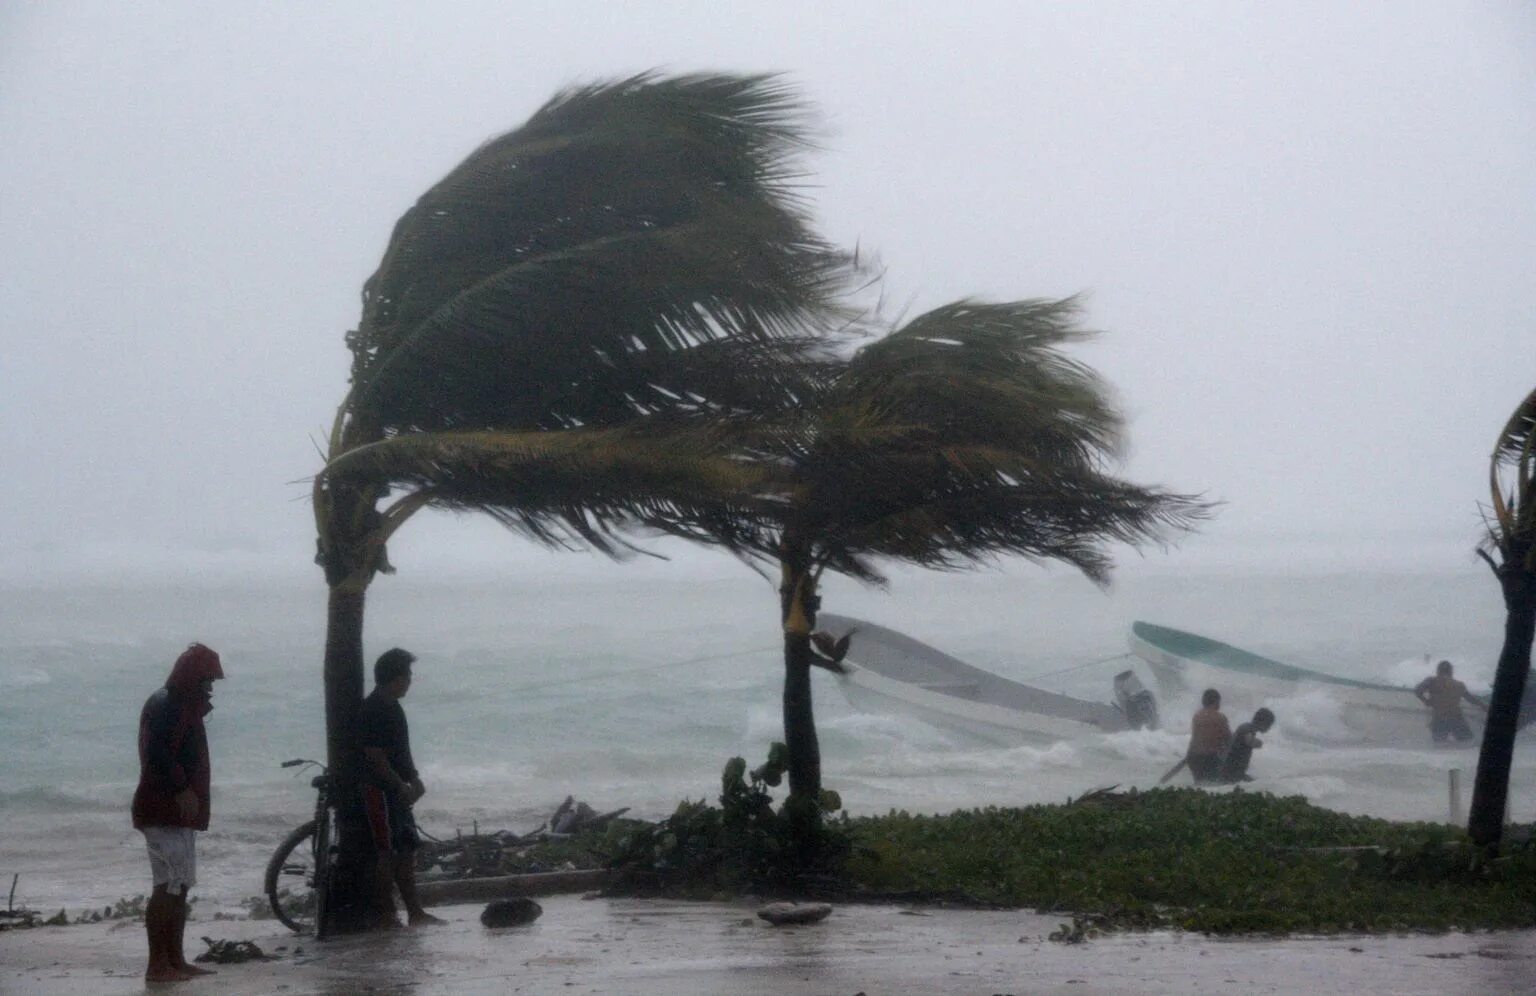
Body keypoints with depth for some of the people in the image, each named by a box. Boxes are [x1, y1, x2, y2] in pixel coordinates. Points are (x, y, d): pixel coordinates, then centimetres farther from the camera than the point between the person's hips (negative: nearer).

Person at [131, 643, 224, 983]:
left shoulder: (182, 704, 18)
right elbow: (158, 755, -25)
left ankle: (175, 960, 16)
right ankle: (157, 964, -10)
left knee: (179, 887, 12)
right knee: (168, 886, -11)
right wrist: (182, 789, -27)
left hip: (179, 810, 11)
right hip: (165, 810, -11)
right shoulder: (163, 705, -14)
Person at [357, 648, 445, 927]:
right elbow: (375, 756, -21)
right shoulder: (373, 710, -17)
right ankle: (387, 914, -1)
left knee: (407, 851, 10)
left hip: (396, 791, 10)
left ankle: (415, 912, 14)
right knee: (388, 853, -6)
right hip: (380, 790, -10)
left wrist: (414, 779, 10)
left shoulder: (392, 707, 15)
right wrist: (402, 785, -19)